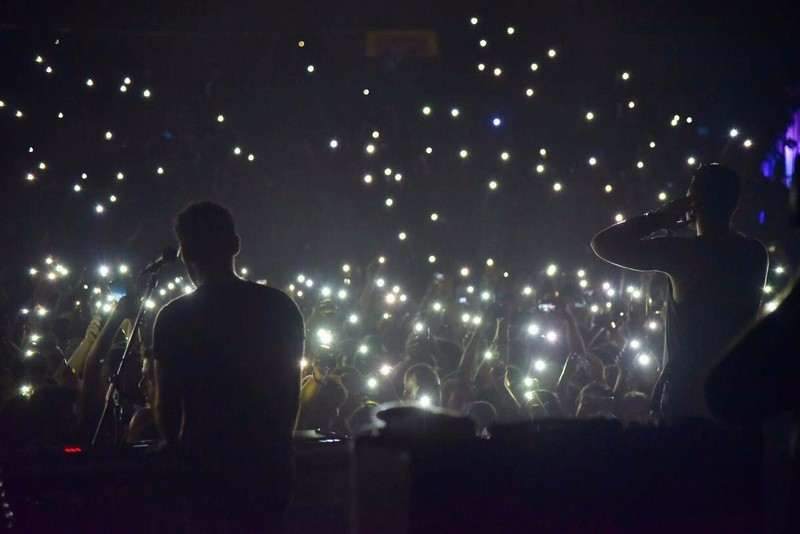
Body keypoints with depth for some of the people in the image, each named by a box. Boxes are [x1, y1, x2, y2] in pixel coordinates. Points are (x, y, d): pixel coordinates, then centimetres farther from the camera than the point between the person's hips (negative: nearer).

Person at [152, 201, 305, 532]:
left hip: (209, 465, -3)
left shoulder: (175, 317, -10)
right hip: (270, 462, 3)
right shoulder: (280, 307, 1)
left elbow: (167, 401, -6)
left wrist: (172, 443, 14)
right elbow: (292, 391, 10)